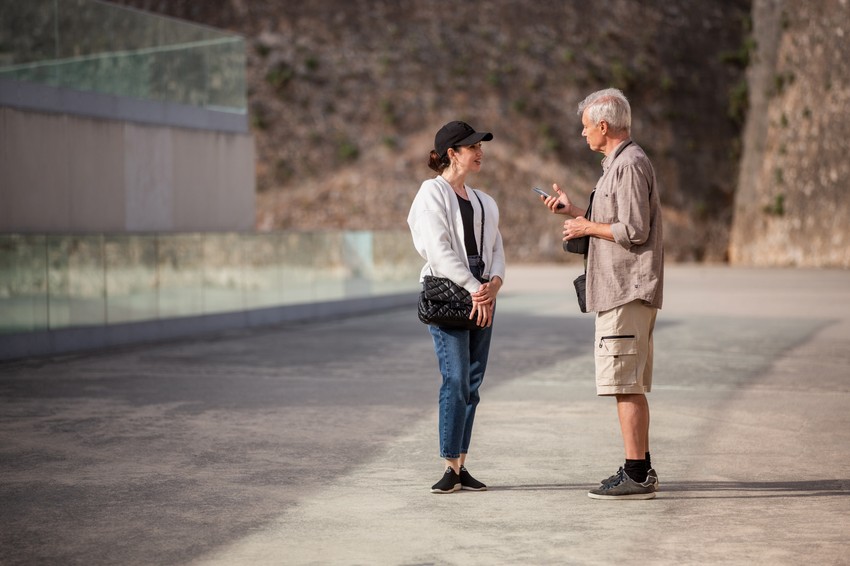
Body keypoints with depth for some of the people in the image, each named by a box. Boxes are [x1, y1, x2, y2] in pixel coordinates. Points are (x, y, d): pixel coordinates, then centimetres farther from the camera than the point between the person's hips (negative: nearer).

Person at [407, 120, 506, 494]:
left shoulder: (483, 202, 21)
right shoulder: (433, 192, -1)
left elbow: (496, 249, 14)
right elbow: (439, 249, -11)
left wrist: (493, 283, -6)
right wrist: (473, 288, -16)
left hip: (482, 297, 7)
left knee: (472, 383, 4)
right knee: (456, 379, -13)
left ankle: (461, 467, 8)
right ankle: (451, 467, -9)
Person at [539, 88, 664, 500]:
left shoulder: (631, 165, -14)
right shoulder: (617, 164, 19)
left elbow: (633, 231, -21)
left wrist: (586, 227, -9)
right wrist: (572, 211, 22)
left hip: (627, 292, -11)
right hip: (621, 290, 11)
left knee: (625, 384, -10)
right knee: (631, 385, 14)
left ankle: (636, 476, -8)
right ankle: (641, 468, 21)